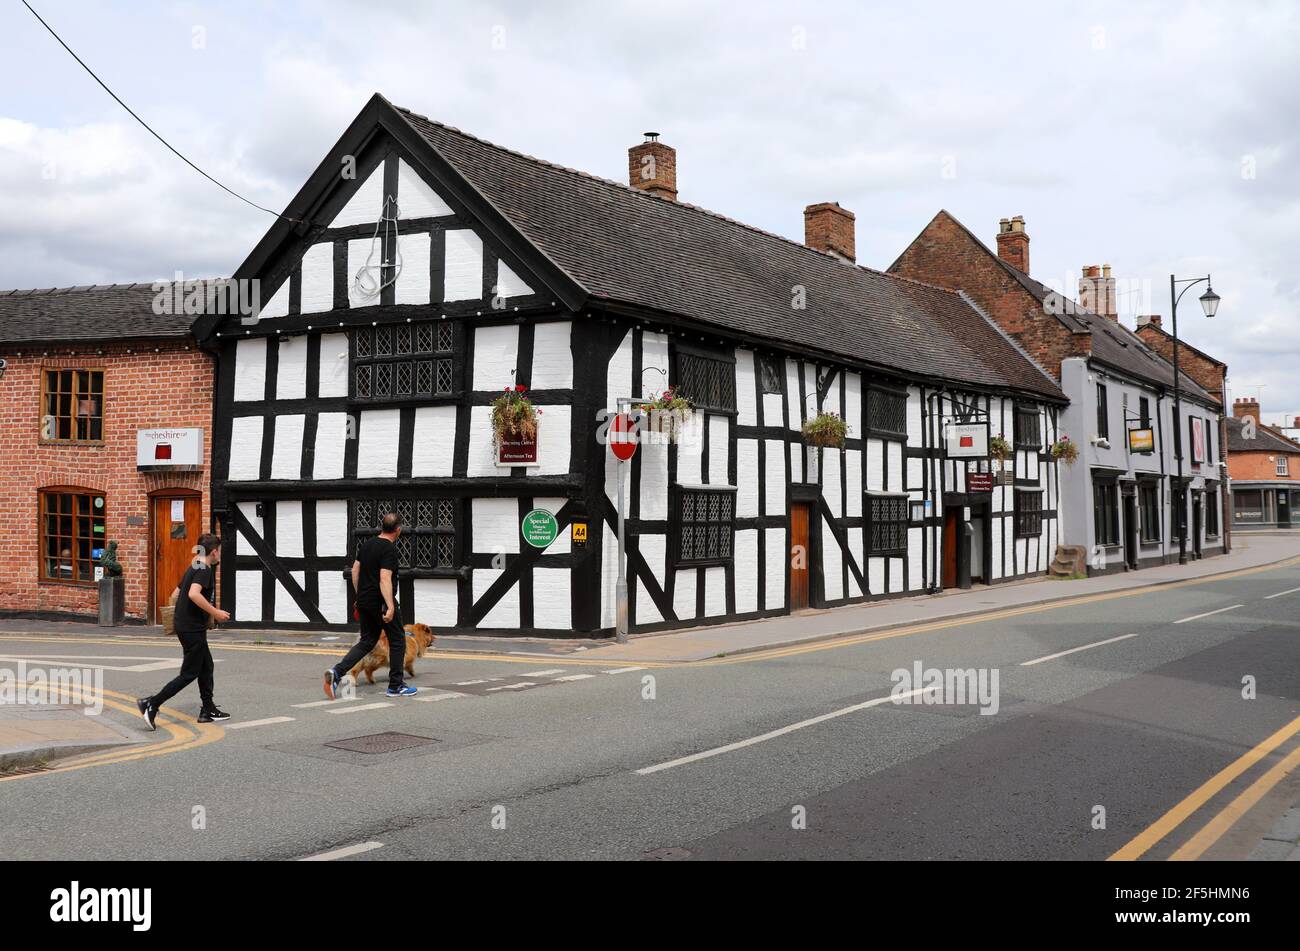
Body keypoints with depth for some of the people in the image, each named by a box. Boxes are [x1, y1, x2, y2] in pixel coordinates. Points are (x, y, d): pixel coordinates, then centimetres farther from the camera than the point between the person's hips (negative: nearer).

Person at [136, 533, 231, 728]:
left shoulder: (193, 568, 14)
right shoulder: (204, 569, -15)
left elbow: (176, 595, 21)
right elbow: (194, 594, -32)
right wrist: (215, 613, -24)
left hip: (184, 624, 10)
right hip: (193, 629, -10)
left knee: (206, 666, 15)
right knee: (189, 673, -4)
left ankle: (208, 710, 20)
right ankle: (152, 704, -6)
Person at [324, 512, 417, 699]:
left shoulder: (366, 544, 9)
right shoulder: (390, 549, -16)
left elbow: (355, 570, 14)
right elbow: (385, 579, -25)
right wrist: (390, 607, -29)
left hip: (364, 601, 8)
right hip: (381, 603, -8)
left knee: (367, 641, 14)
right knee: (397, 641, 7)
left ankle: (337, 672, -4)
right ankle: (396, 686, 12)